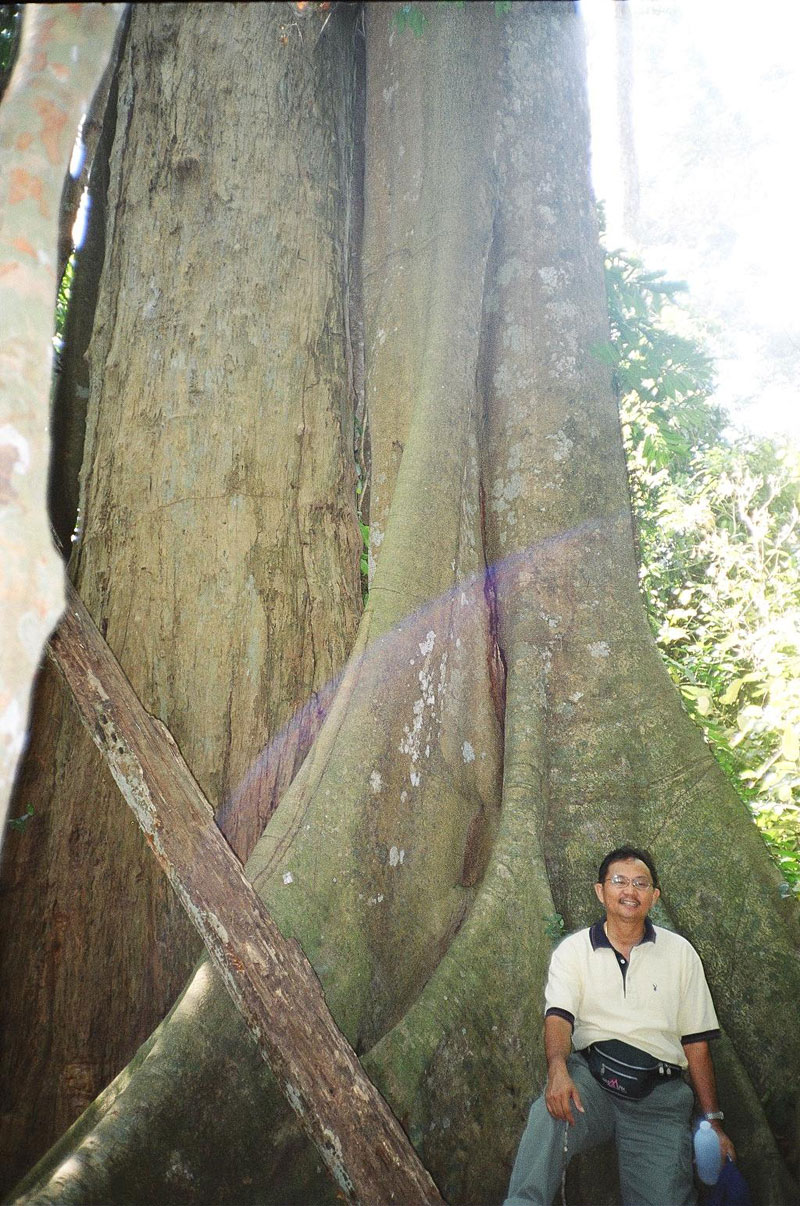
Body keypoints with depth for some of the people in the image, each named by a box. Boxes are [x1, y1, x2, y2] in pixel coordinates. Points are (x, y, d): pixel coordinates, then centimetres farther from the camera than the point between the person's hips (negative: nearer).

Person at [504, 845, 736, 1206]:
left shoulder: (680, 953, 11)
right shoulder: (572, 950, 7)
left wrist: (713, 1122, 9)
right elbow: (558, 1016, -7)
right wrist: (558, 1070, -28)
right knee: (548, 1115, -33)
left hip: (659, 1094, 1)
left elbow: (696, 1042, 13)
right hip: (590, 1077, -1)